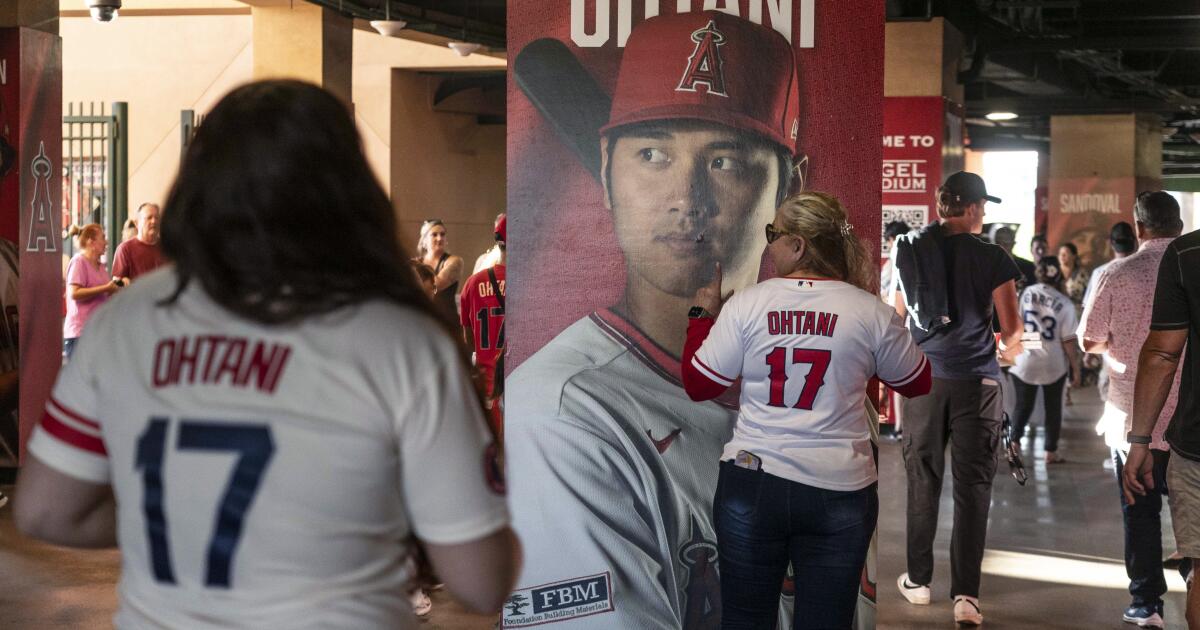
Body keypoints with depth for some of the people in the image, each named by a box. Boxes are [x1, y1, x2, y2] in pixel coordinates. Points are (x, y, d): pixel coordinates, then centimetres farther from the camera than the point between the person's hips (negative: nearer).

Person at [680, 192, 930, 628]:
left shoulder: (746, 304, -6)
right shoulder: (871, 311, -4)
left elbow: (698, 385, 1)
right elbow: (917, 384, 11)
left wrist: (703, 315, 15)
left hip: (751, 484, 0)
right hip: (839, 492, 0)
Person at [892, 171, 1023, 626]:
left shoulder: (910, 252, 1)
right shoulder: (991, 258, -6)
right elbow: (1011, 329, -5)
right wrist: (1009, 349, 18)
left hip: (923, 379, 2)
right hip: (976, 380, -2)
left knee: (922, 480, 14)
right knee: (972, 486, 1)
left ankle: (918, 580, 22)